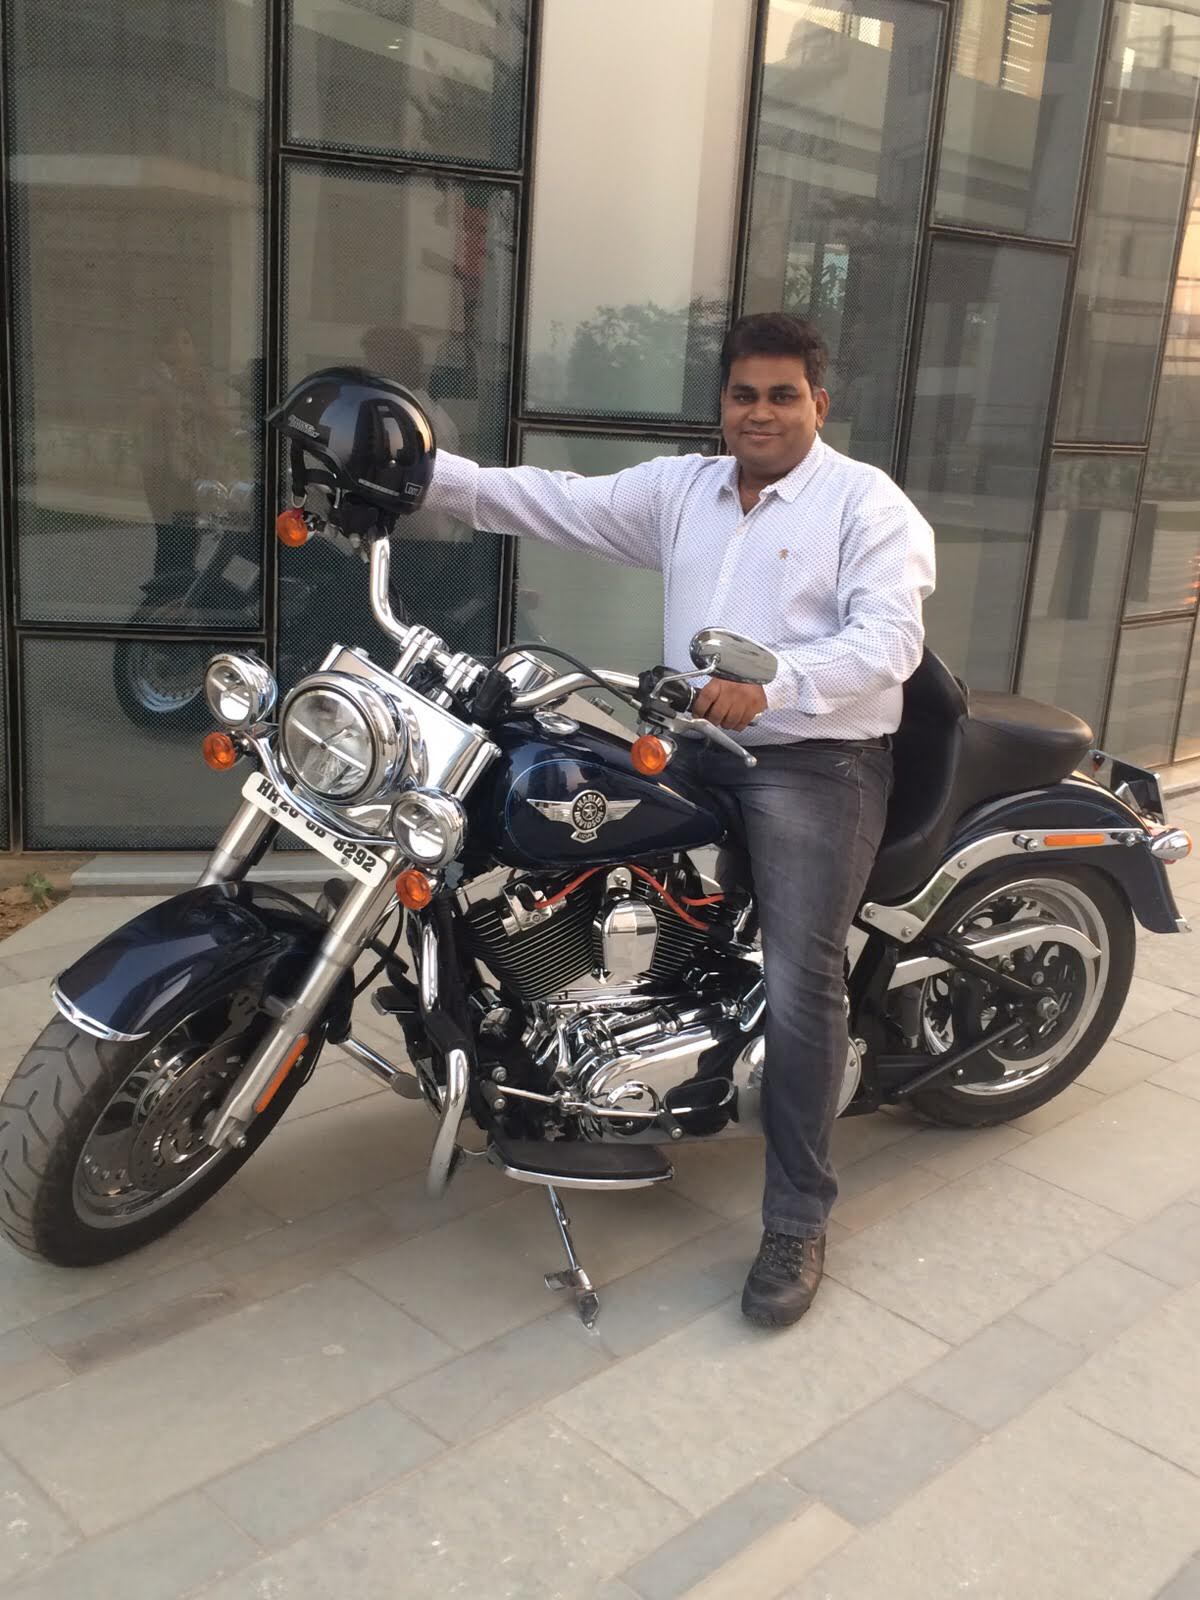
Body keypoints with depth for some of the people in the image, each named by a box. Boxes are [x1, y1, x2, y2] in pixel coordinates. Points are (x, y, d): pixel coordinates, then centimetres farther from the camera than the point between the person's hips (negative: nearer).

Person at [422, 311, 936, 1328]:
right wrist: (435, 473, -4)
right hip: (695, 750, 7)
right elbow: (565, 505, 8)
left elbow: (888, 640, -16)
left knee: (800, 987, -12)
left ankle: (798, 1224, 0)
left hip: (817, 766, -6)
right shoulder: (680, 488, 15)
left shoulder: (869, 504, -4)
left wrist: (770, 688, -32)